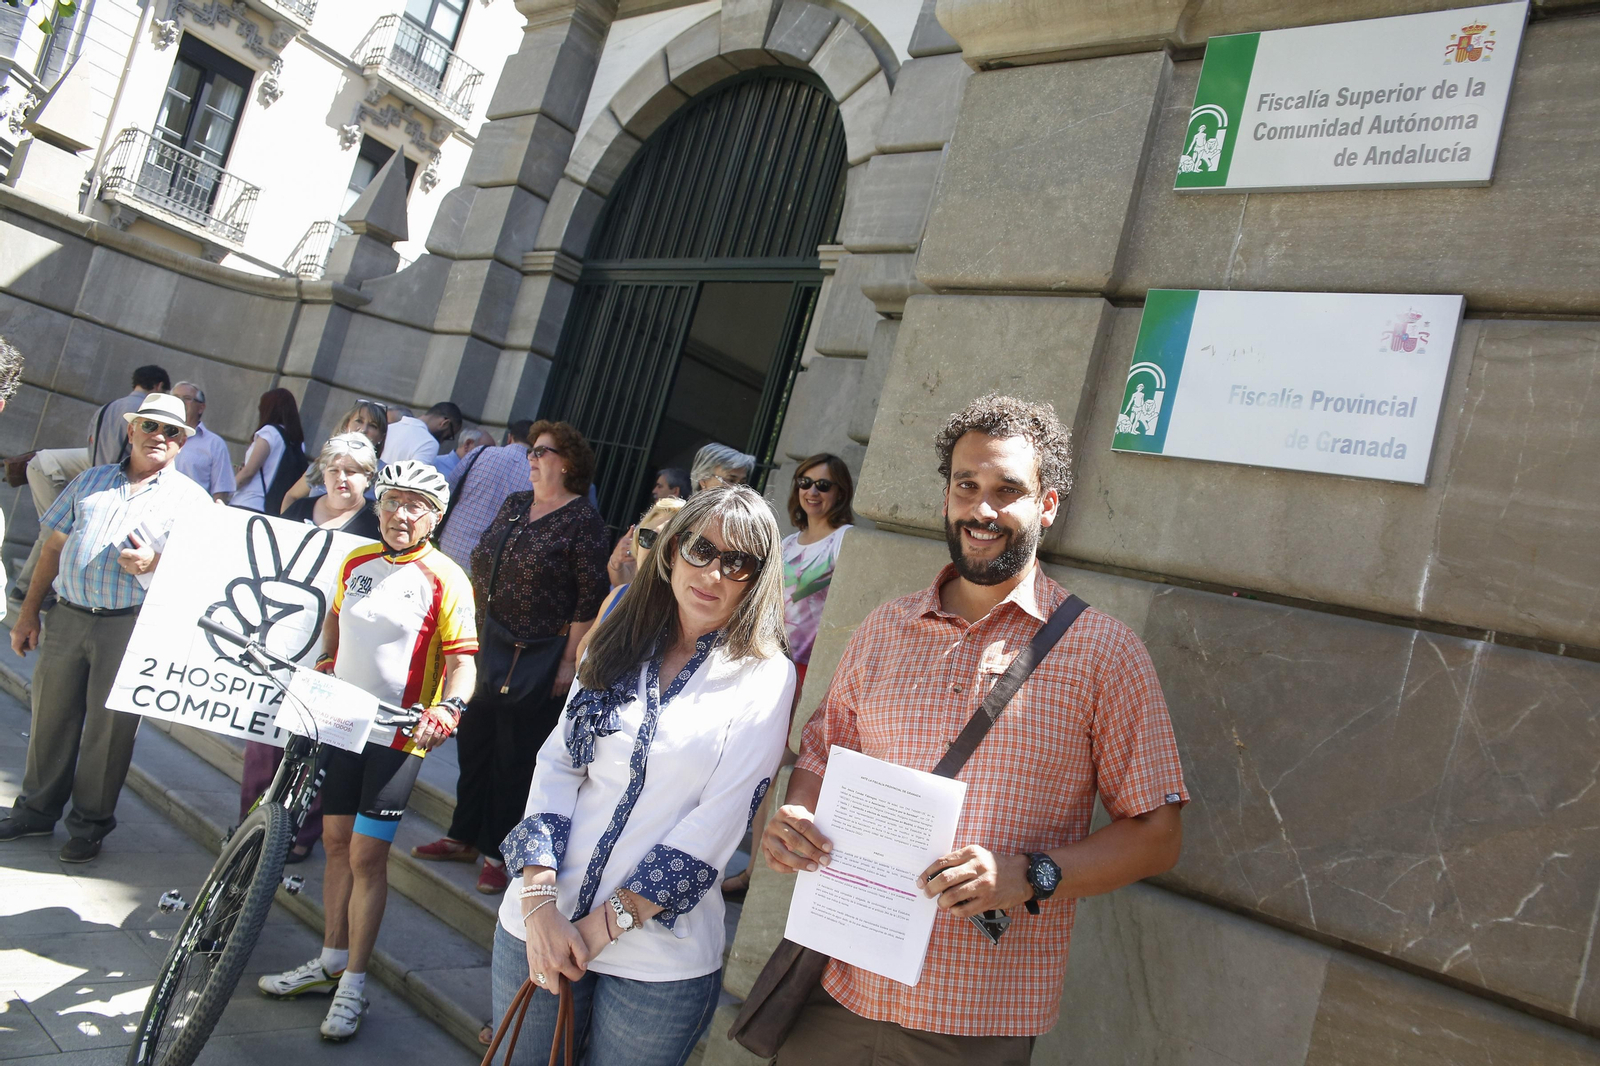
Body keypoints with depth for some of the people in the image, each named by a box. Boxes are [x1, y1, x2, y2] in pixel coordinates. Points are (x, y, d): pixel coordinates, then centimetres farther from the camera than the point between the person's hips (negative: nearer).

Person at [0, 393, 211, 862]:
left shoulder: (191, 498, 4)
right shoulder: (90, 480, 15)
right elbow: (54, 547, 16)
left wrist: (155, 564, -22)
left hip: (129, 625, -3)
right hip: (66, 617, 4)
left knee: (109, 727, 3)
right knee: (51, 715, 11)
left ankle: (89, 824, 17)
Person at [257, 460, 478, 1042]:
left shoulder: (446, 580, -10)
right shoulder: (356, 561, 7)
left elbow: (462, 658, -15)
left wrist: (449, 706, -31)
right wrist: (324, 662, 12)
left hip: (397, 734, -6)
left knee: (367, 855, -2)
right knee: (337, 842, 15)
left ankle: (353, 984, 11)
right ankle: (330, 962, 30)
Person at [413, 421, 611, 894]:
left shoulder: (583, 519, -11)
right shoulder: (514, 504, 10)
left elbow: (590, 597, -14)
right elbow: (480, 564, 17)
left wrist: (569, 661, -17)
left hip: (540, 657, -7)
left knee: (516, 753, 4)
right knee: (474, 741, 15)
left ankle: (499, 852, 19)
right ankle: (464, 837, 31)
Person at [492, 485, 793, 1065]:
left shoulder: (765, 678, -8)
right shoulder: (619, 648, 5)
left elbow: (716, 823, -12)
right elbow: (556, 764, 1)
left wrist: (604, 924, -13)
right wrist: (538, 902, -10)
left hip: (660, 959, -3)